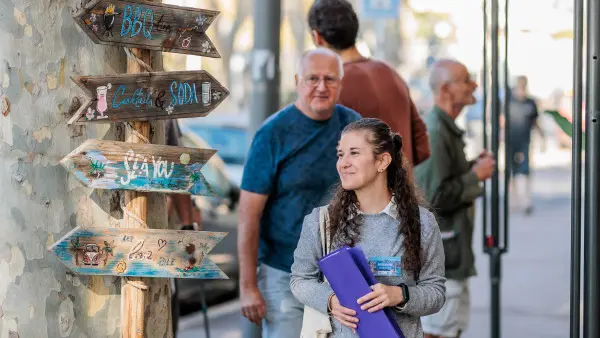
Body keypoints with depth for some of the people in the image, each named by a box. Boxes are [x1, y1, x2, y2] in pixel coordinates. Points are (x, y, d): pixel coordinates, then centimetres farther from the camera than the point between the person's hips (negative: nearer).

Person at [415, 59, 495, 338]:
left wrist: (473, 167, 8)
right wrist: (476, 175, -13)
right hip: (440, 252, -11)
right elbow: (435, 196, -25)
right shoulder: (435, 132, -20)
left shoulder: (447, 128, 13)